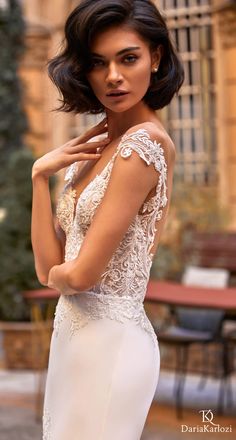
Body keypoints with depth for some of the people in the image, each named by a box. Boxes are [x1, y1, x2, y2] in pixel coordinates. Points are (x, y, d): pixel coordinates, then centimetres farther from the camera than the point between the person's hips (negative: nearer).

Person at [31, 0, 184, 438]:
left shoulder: (143, 144, -18)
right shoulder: (98, 145, 8)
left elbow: (81, 275, -19)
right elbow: (50, 267, 1)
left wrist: (57, 274, 2)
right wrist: (40, 175, -8)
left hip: (108, 340, -9)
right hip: (75, 332, 9)